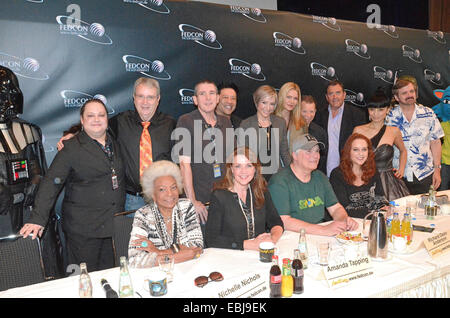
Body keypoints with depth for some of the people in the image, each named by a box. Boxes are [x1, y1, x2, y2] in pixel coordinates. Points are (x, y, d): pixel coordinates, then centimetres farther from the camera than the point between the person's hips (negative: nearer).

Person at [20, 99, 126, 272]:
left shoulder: (115, 144, 10)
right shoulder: (72, 147, -6)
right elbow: (51, 183, -11)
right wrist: (38, 219, -19)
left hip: (114, 225, 5)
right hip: (83, 228, -4)